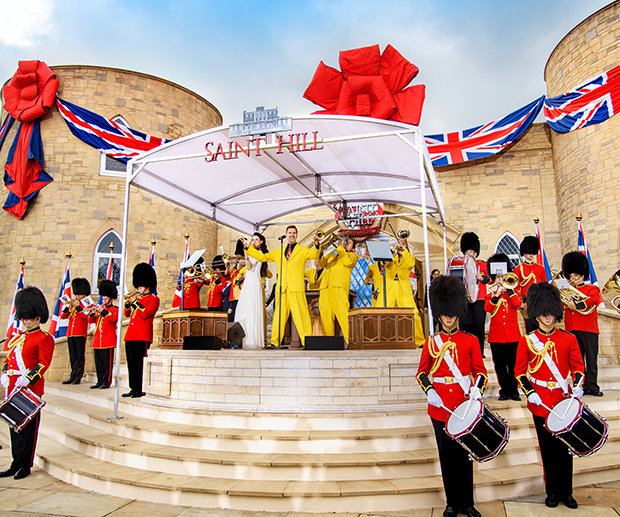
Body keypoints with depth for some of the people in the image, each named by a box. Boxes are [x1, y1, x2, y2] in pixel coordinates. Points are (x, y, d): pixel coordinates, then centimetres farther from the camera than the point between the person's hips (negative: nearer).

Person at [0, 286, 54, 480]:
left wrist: (26, 379, -24)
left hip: (31, 389, -7)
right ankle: (16, 463, 24)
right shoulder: (17, 338, 17)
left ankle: (26, 466, 12)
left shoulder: (44, 339, -6)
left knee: (29, 427, 1)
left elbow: (43, 364, -14)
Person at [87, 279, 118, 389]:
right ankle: (100, 381, 17)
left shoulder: (114, 309, 2)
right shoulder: (99, 308, 19)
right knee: (98, 362, 9)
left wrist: (103, 311, -22)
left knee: (107, 362, -4)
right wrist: (92, 313, -6)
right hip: (97, 340, 6)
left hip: (108, 341, -6)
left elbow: (114, 318, -18)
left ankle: (106, 382, 2)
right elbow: (90, 320, 14)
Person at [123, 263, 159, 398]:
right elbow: (126, 314, 20)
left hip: (143, 336, -8)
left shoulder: (154, 299, -2)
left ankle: (141, 390, -2)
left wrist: (135, 302, -10)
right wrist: (128, 303, 3)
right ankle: (134, 389, 16)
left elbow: (145, 314, -16)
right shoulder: (138, 298, 21)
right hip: (131, 335, 8)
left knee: (140, 364, -6)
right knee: (131, 364, 9)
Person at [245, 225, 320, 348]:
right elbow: (262, 257, 28)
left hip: (296, 287, -3)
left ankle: (307, 341, -5)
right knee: (279, 315, 3)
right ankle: (275, 342, 7)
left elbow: (314, 255, -5)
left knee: (301, 314, -8)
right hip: (282, 288, 3)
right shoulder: (278, 252, 24)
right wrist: (248, 248, 25)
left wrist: (316, 246, -26)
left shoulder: (303, 250, 13)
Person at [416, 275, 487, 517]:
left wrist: (477, 389, -16)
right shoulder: (431, 343, 3)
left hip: (465, 406, 0)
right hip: (440, 407, 0)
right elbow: (421, 373, 7)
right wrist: (429, 390, -11)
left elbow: (480, 371, 3)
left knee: (465, 454, 9)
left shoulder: (471, 341, 2)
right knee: (447, 456, 9)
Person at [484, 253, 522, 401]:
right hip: (496, 333, 1)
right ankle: (504, 390, 16)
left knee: (513, 363, 4)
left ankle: (514, 390, 15)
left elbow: (517, 304, -11)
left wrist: (508, 289, -16)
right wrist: (496, 294, -17)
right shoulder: (491, 289, 6)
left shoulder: (513, 286, 7)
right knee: (500, 364, 5)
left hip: (512, 332, 0)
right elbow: (487, 308, -8)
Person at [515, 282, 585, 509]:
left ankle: (566, 492, 24)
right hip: (540, 403, -1)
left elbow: (577, 366, 8)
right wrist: (529, 393, -11)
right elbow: (520, 371, 1)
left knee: (565, 446, 9)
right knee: (548, 448, 9)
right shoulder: (527, 342, -4)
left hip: (564, 401, 1)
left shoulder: (569, 339, 1)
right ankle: (552, 492, 23)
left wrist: (578, 386, -10)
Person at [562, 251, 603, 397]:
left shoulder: (592, 288, 5)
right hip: (572, 330, 4)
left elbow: (594, 299, -16)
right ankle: (581, 386, 12)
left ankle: (592, 386, 7)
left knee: (591, 358, 0)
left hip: (589, 329, -4)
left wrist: (576, 305, -22)